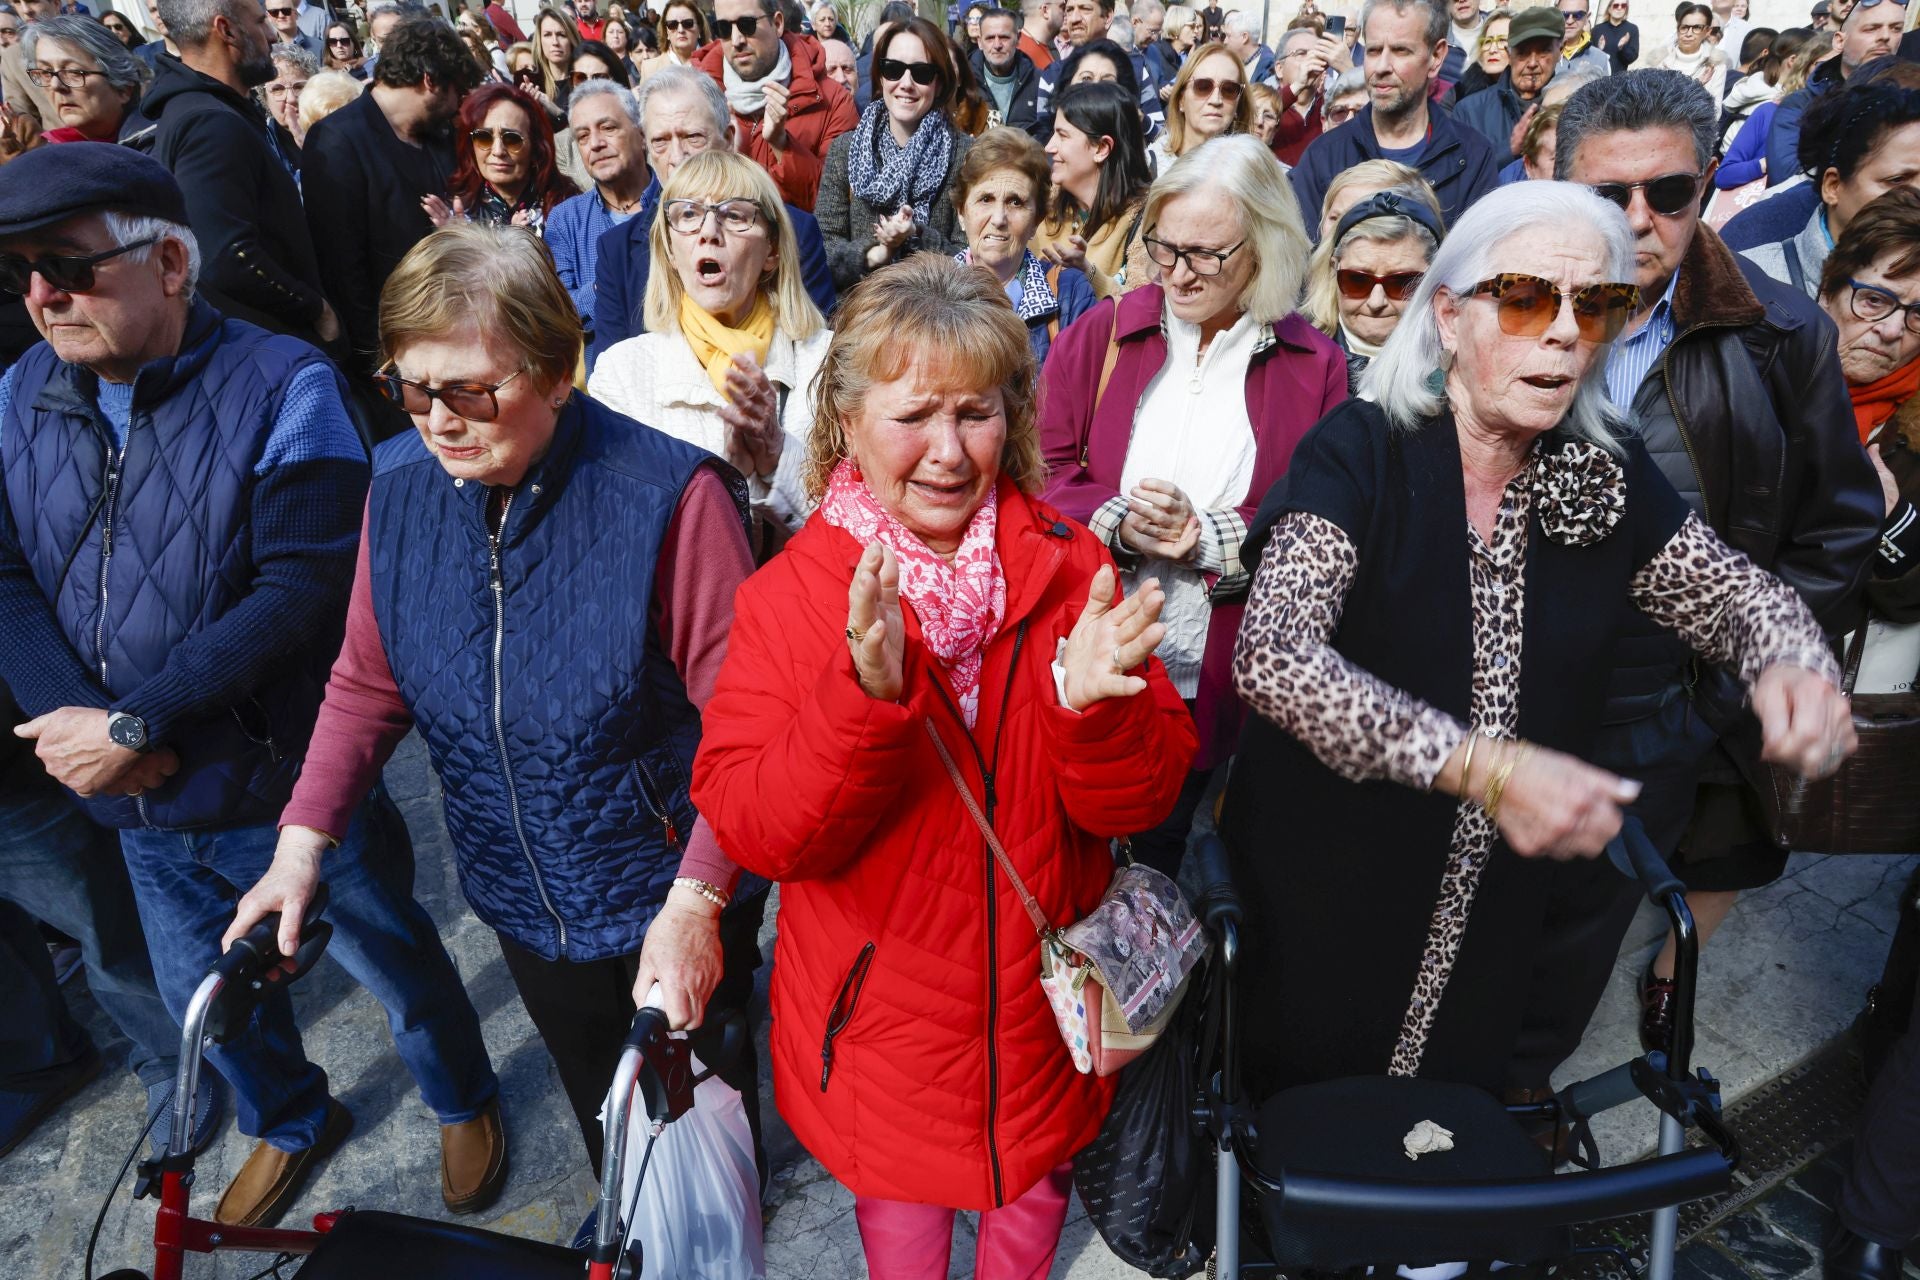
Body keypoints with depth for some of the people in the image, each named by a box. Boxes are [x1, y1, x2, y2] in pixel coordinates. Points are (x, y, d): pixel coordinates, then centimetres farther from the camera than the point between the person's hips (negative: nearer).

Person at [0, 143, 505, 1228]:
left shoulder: (283, 388, -18)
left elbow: (298, 592, -24)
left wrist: (130, 725, -24)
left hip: (290, 794, -5)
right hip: (142, 810, 6)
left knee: (398, 966, 15)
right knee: (209, 998, 25)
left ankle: (465, 1103, 45)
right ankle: (292, 1122, 54)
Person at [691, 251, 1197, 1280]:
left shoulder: (1067, 567, -10)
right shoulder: (788, 595, -14)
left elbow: (1140, 799, -12)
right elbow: (750, 828, -21)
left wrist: (1094, 705, -33)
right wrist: (864, 696, -37)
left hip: (1043, 1001, 2)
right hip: (881, 1002, -1)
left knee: (1036, 1189, 28)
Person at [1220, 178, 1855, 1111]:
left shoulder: (1606, 476, -3)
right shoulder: (1362, 451, -17)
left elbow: (1738, 596, 9)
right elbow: (1271, 654, -29)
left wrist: (1791, 665, -15)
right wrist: (1482, 766, -37)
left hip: (1494, 924, 4)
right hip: (1323, 908, -3)